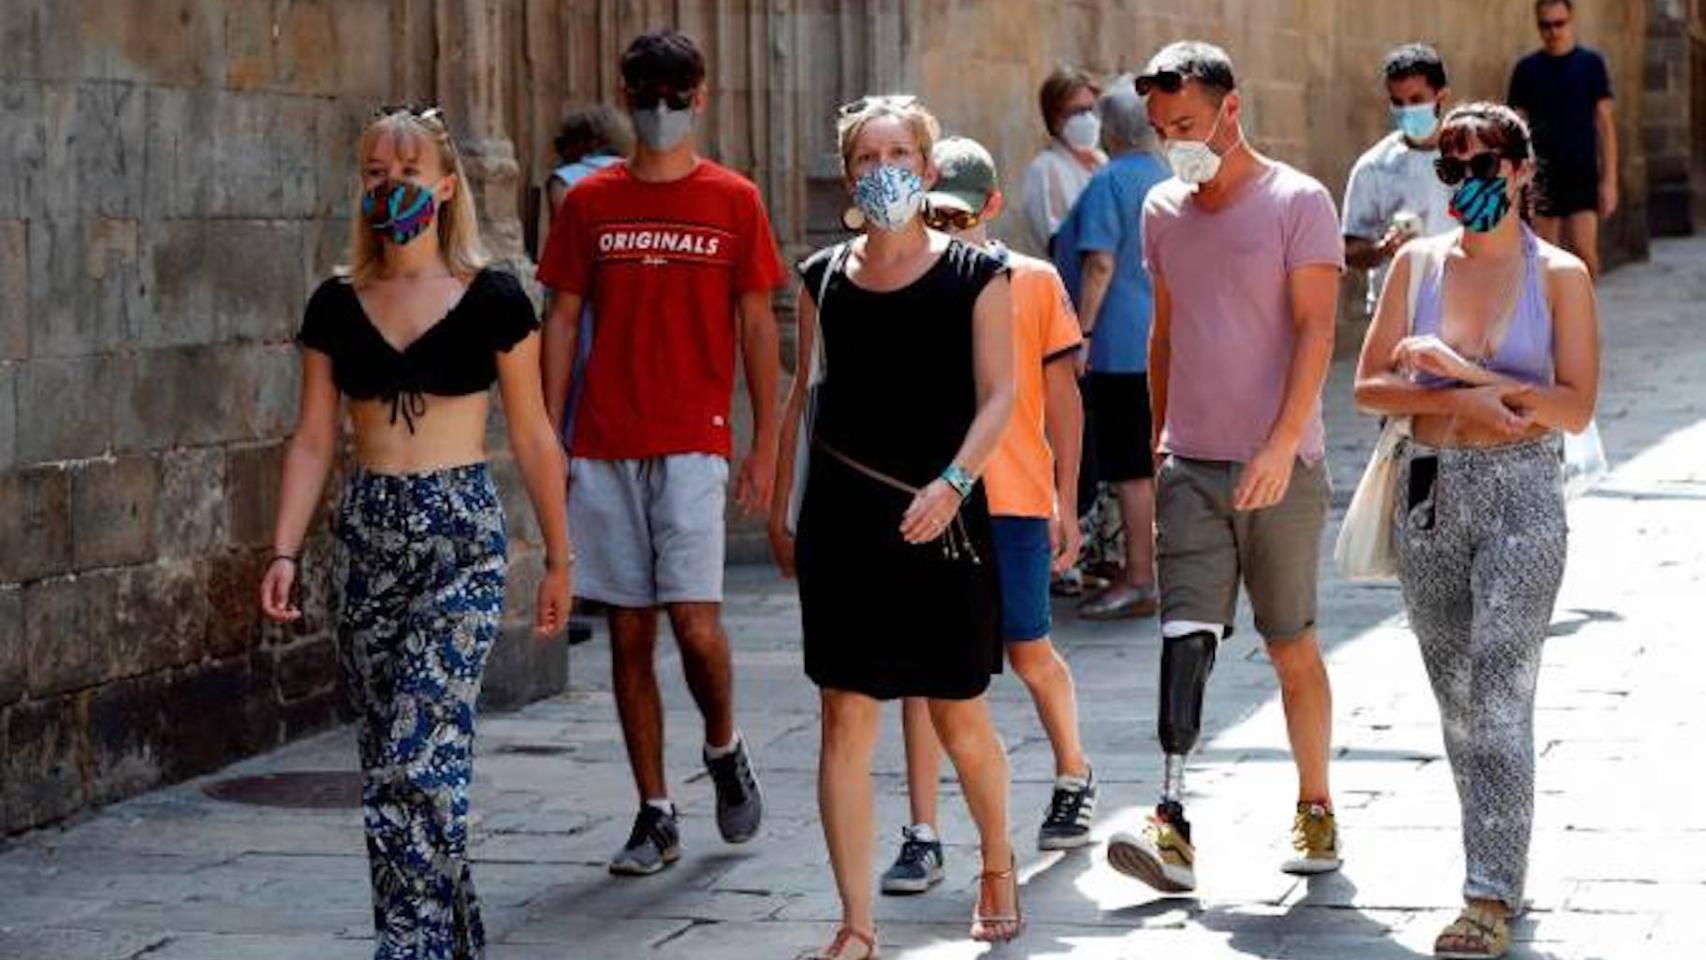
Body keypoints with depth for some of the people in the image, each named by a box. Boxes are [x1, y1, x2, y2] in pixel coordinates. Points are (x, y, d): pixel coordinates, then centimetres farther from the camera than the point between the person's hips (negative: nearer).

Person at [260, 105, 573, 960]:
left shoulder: (490, 299, -2)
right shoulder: (337, 306, 7)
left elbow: (532, 436, 2)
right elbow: (314, 439, 8)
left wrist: (559, 557, 3)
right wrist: (285, 554, -1)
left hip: (462, 535, -4)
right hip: (368, 531, 4)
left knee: (421, 755, -15)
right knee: (383, 760, 7)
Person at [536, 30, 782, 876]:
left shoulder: (733, 201, 4)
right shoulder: (590, 203, 8)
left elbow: (757, 325, 5)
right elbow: (561, 322, 9)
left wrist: (765, 444, 1)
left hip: (693, 446, -2)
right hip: (604, 449, 2)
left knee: (695, 621, -12)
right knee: (628, 632, 4)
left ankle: (724, 749, 18)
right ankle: (655, 815, 12)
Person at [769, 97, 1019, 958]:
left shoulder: (975, 276, -1)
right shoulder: (824, 278, 8)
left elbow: (998, 395, -7)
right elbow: (804, 397, 15)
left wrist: (954, 483, -21)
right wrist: (778, 507, 12)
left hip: (942, 520, -2)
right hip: (842, 521, 2)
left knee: (959, 720, 6)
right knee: (846, 719, -3)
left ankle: (997, 866, 34)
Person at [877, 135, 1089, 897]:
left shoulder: (1034, 282, 3)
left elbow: (1061, 398, 5)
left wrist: (1066, 504, 2)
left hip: (1014, 498, -1)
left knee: (1029, 653, 8)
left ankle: (1074, 778, 36)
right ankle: (922, 838, -2)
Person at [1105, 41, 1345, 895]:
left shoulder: (1297, 202, -5)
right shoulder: (1162, 210, 12)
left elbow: (1315, 330, -12)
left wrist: (1282, 445, -21)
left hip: (1279, 469, -3)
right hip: (1190, 465, 4)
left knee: (1292, 649, 7)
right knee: (1185, 640, -10)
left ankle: (1315, 810, 23)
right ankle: (1174, 831, -19)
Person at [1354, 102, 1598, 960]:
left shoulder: (1558, 275, -2)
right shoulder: (1418, 263, 6)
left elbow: (1576, 407, -8)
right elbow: (1370, 385, 3)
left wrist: (1461, 371, -13)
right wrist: (1465, 401, -11)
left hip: (1520, 493, -4)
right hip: (1430, 491, 4)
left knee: (1499, 694, -12)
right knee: (1457, 697, 11)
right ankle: (1499, 861, 26)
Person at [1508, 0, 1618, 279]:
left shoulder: (1591, 64, 3)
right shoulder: (1527, 68, 5)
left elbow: (1604, 122, 2)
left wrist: (1609, 179, -3)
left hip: (1582, 173, -1)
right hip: (1542, 175, 1)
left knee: (1584, 251, -11)